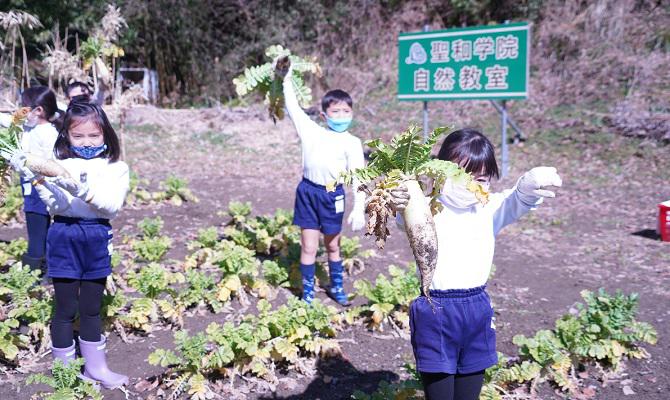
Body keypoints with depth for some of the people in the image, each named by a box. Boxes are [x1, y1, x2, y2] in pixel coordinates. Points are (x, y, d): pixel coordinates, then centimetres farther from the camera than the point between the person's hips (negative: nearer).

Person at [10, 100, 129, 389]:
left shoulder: (115, 168, -1)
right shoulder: (59, 165, -2)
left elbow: (113, 204, -15)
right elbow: (58, 205, -12)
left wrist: (85, 190, -32)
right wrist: (37, 180, -28)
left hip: (98, 238, 1)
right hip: (64, 237, -1)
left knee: (91, 308, 14)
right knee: (66, 308, 7)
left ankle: (95, 366, 28)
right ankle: (64, 370, 21)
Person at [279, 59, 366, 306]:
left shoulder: (352, 143, -3)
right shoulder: (311, 131, 5)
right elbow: (293, 108, 13)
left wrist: (359, 209, -16)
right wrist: (287, 80, 18)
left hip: (332, 196, -1)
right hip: (307, 191, 1)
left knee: (332, 245, 15)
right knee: (308, 246, 5)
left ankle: (337, 287, 34)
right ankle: (307, 293, 17)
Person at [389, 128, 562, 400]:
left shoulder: (490, 209, 5)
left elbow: (517, 200, -13)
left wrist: (533, 182, -38)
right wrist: (399, 206, -54)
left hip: (478, 310, 4)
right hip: (435, 312, -4)